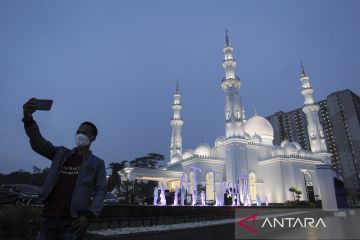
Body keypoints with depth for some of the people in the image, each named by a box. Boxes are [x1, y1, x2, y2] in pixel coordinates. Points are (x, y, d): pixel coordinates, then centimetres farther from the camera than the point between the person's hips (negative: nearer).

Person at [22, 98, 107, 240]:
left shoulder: (97, 163, 4)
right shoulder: (61, 154, 12)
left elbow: (101, 191, -1)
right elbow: (38, 143, -2)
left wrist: (89, 215, -15)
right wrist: (28, 119, -19)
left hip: (72, 221, -3)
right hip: (49, 217, 3)